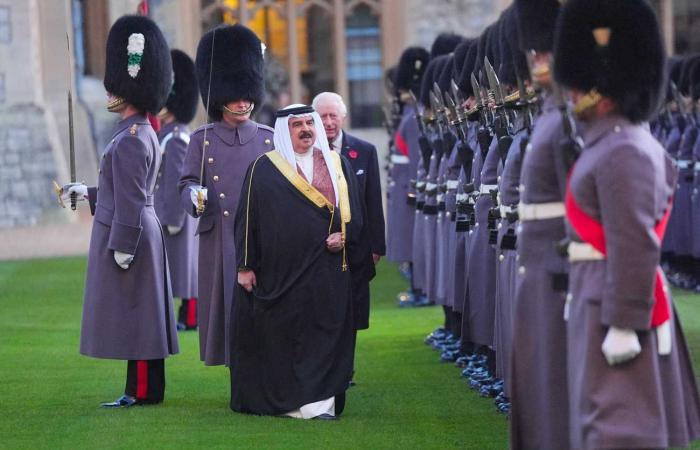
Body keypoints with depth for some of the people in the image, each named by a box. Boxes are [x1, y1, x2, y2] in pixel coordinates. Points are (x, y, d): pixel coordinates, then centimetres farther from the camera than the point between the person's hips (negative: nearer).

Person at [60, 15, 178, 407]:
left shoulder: (131, 140, -18)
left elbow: (131, 199, -21)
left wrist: (122, 247, -20)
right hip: (142, 233, 10)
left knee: (132, 312, -6)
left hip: (127, 236, -10)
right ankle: (144, 388, 16)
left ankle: (144, 391, -3)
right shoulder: (143, 132, 14)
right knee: (137, 314, 12)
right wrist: (86, 192, 25)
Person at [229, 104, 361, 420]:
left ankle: (322, 400, 0)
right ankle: (283, 400, 4)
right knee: (280, 335, -1)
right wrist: (245, 266, -4)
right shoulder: (263, 168, 3)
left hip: (327, 273, 2)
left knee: (325, 334, -2)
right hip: (279, 272, -2)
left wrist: (345, 235, -8)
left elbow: (354, 212, 13)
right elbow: (247, 217, 1)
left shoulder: (338, 165, 11)